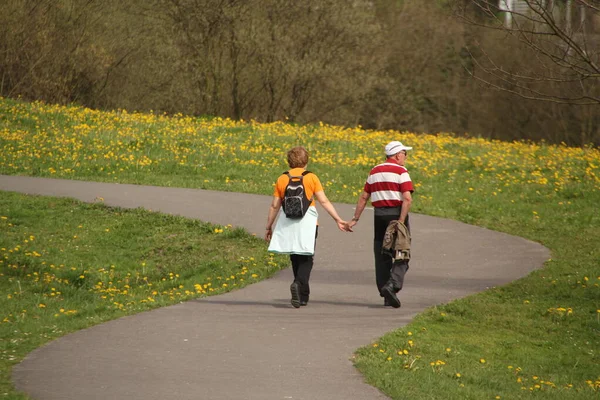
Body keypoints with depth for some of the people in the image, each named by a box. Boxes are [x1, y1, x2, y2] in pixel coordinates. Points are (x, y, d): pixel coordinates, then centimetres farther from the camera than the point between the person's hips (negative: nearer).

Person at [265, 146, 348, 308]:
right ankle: (298, 284, -24)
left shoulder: (282, 179, 5)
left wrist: (269, 227, 14)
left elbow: (274, 206, 6)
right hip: (307, 222, -3)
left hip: (287, 222, 3)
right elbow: (324, 201, -6)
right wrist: (338, 220, -4)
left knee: (296, 258, 13)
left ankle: (303, 295, 17)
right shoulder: (311, 177, -1)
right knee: (306, 258, 1)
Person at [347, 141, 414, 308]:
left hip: (379, 215, 5)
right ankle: (392, 285, -21)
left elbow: (364, 197, 12)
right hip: (397, 214, -5)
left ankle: (386, 297, 9)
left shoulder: (375, 172, 12)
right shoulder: (401, 172, -6)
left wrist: (355, 219, 15)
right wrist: (401, 222, -19)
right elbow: (407, 199, -18)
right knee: (402, 256, 1)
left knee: (382, 256, 10)